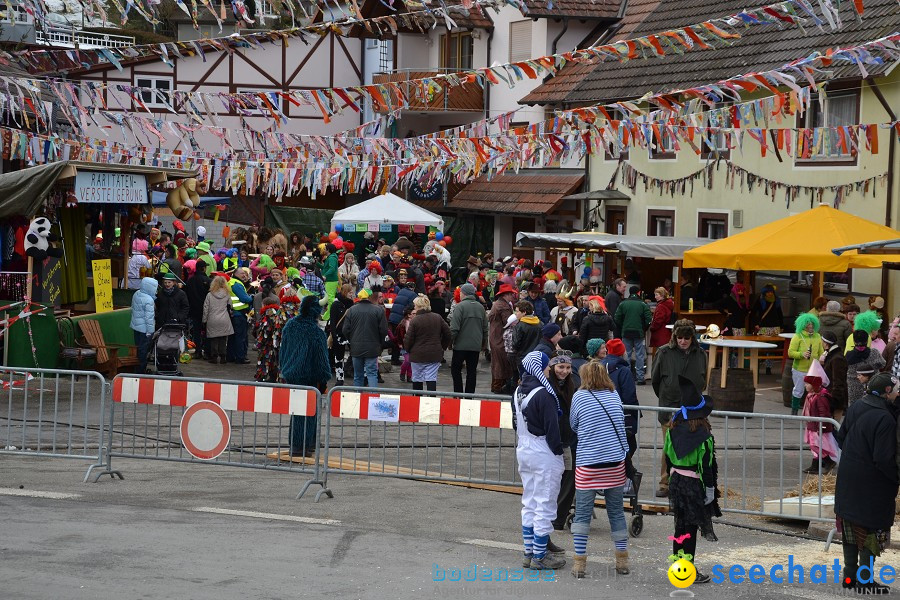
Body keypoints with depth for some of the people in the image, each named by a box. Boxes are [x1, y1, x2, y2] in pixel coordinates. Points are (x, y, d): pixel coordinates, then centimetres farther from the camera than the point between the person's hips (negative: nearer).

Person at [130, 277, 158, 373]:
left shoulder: (136, 294, 2)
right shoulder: (149, 300, -24)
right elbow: (149, 317, -22)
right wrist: (149, 331, -16)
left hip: (135, 326, 8)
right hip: (144, 328, -8)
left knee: (138, 347, 17)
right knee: (143, 350, 2)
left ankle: (137, 368, 25)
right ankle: (141, 370, 8)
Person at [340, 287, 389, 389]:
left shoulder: (352, 310, 0)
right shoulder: (379, 310, -5)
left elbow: (345, 330, 0)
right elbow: (384, 330, -5)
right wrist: (379, 342, 13)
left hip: (356, 348, 2)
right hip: (372, 349, -2)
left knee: (357, 375, 12)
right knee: (372, 373, -1)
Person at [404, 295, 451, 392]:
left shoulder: (414, 321, -11)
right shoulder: (438, 318, 2)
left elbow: (409, 340, -9)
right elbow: (447, 334, 7)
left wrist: (408, 349, 10)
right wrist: (443, 347, 18)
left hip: (418, 355, -3)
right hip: (435, 354, 3)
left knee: (417, 380, 11)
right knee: (431, 379, 1)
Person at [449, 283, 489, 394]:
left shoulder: (460, 306, -10)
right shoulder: (480, 307, 8)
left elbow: (454, 328, -16)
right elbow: (485, 328, 15)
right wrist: (484, 342, 25)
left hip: (461, 344, -5)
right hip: (476, 345, 5)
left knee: (455, 369, 5)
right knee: (472, 371, 8)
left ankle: (458, 394, -1)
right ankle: (469, 394, 8)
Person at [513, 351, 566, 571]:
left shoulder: (518, 392, 8)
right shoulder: (543, 394, -19)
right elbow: (552, 428, -17)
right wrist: (558, 455, -10)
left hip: (523, 452, 9)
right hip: (543, 455, -9)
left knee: (529, 504, 15)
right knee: (545, 506, -2)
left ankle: (530, 553, 20)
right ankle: (540, 557, 1)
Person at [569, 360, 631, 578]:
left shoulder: (579, 397, -2)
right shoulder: (614, 395, 6)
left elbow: (574, 426, 10)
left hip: (588, 466, -3)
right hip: (616, 464, 3)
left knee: (582, 514, 3)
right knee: (617, 512, 12)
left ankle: (579, 562, 2)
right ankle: (622, 561, 17)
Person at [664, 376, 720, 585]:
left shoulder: (674, 428, 2)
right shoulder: (703, 432, -17)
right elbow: (706, 462, -16)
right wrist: (709, 489, -10)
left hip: (676, 480, 6)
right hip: (695, 483, -6)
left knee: (680, 524, 15)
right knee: (691, 527, -1)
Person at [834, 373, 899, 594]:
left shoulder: (854, 409, 2)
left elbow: (840, 439, 13)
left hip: (847, 482, 8)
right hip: (872, 485, -8)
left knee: (851, 530, 16)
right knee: (871, 531, 3)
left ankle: (850, 576, 25)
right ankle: (865, 581, 8)